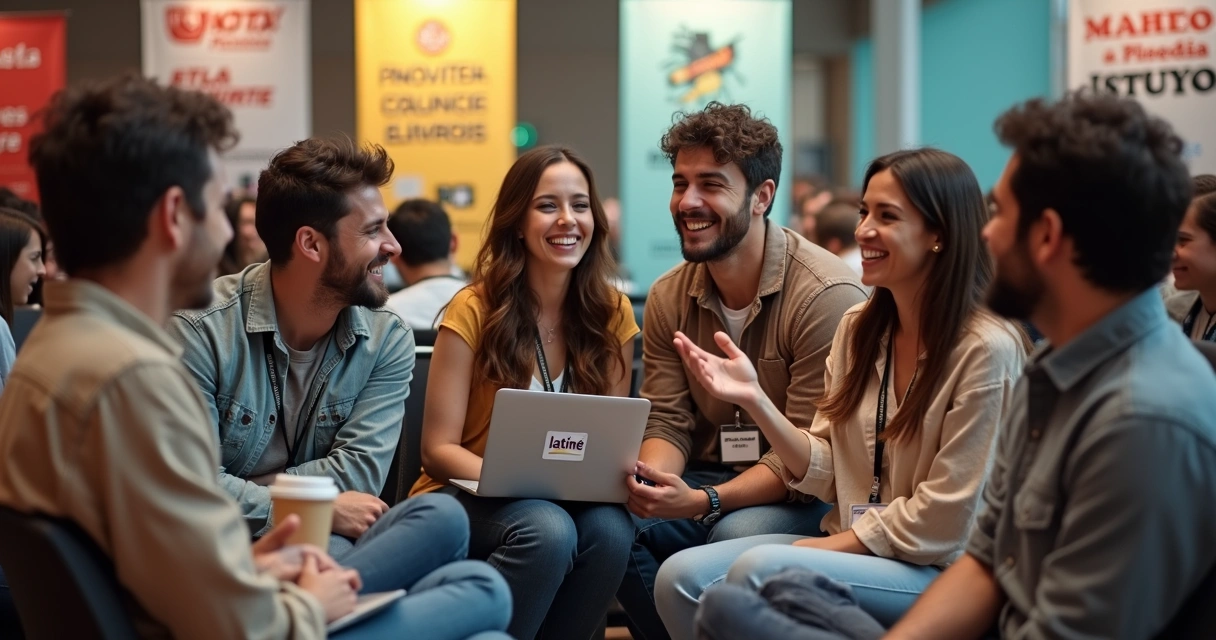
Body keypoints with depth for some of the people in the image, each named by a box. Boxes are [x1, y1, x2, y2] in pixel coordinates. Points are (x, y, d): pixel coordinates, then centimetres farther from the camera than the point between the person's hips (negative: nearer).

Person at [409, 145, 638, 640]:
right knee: (547, 529, -34)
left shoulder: (613, 313, 1)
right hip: (468, 500, -3)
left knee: (611, 528, -30)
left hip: (565, 502, 3)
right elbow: (438, 450, -10)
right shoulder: (474, 310, -9)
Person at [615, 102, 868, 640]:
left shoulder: (827, 294, -18)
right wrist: (651, 478, -22)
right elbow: (667, 423, 3)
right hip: (705, 484, 5)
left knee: (738, 535, -36)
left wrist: (702, 501, -30)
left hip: (809, 495, -5)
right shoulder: (668, 297, 3)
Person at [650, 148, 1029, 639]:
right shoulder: (858, 328, 6)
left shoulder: (987, 347, -15)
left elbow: (942, 522, -14)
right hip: (850, 548, 7)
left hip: (938, 573, -6)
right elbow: (826, 474, 4)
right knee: (682, 577, -14)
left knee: (760, 570, -28)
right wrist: (754, 399, -9)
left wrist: (830, 545, -10)